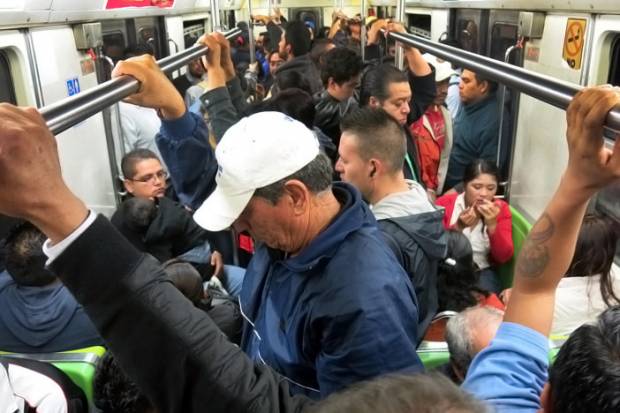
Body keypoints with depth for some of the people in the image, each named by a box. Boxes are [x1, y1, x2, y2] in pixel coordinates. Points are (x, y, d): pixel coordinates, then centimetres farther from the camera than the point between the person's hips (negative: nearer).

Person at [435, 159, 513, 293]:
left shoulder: (501, 208, -1)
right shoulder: (445, 203, -6)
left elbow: (504, 257, -8)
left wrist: (492, 224, -22)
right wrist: (458, 226, -25)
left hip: (482, 272, 2)